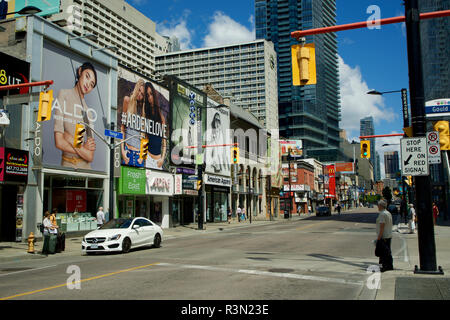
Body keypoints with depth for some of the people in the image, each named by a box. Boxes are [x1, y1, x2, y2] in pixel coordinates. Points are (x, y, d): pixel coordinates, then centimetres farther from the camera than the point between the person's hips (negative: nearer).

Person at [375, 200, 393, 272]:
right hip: (389, 236, 10)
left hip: (383, 237, -10)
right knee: (388, 251, 14)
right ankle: (390, 266, 19)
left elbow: (382, 226, -21)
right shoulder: (388, 213, 14)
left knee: (383, 252, -5)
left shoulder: (382, 214, -16)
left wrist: (379, 237, -19)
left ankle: (385, 266, -3)